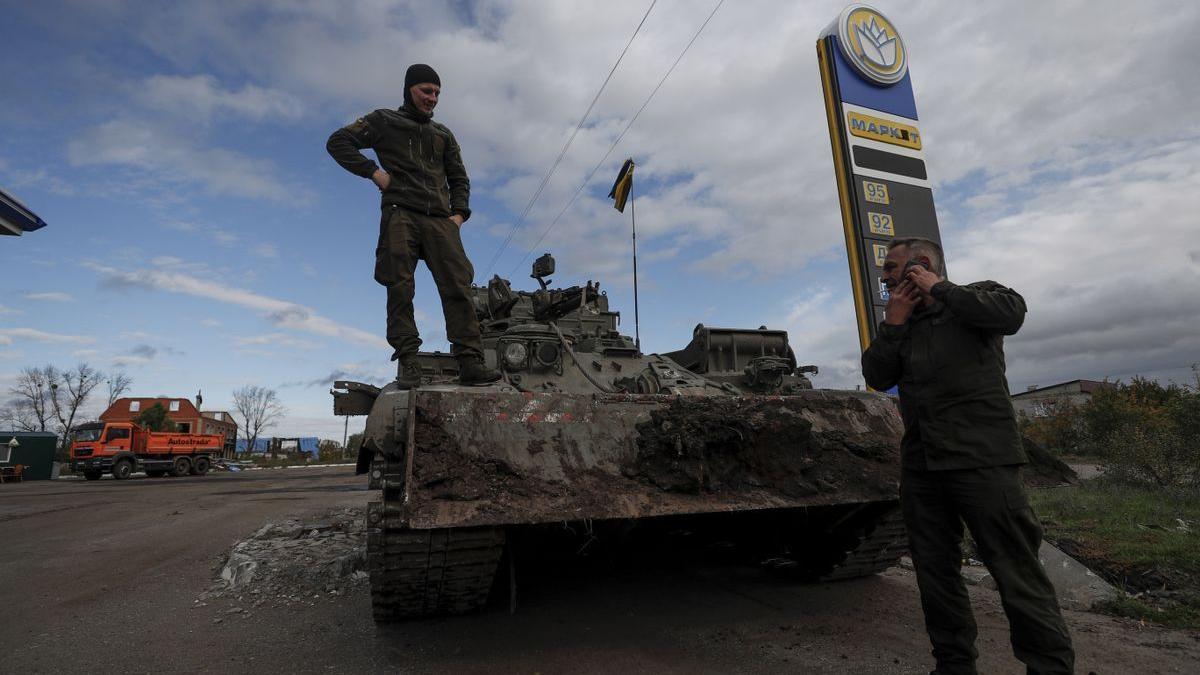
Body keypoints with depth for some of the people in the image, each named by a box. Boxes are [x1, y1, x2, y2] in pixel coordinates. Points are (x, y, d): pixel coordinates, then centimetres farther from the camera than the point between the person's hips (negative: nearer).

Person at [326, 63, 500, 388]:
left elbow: (459, 178, 26)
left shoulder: (443, 134, 27)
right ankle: (408, 362, -7)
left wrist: (459, 212, 9)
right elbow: (338, 142, 11)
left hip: (440, 219, 3)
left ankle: (470, 361, -17)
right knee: (400, 288, -11)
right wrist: (372, 171, -1)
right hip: (400, 214, -2)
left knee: (458, 287, -12)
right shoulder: (384, 121, 16)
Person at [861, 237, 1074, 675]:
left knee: (1016, 571, -4)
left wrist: (940, 289, -9)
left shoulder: (977, 295, 5)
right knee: (935, 573, 11)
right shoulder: (903, 321, 16)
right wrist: (893, 325, -1)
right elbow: (877, 377, 7)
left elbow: (1012, 313, -18)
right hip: (920, 465, 6)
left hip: (982, 458, -5)